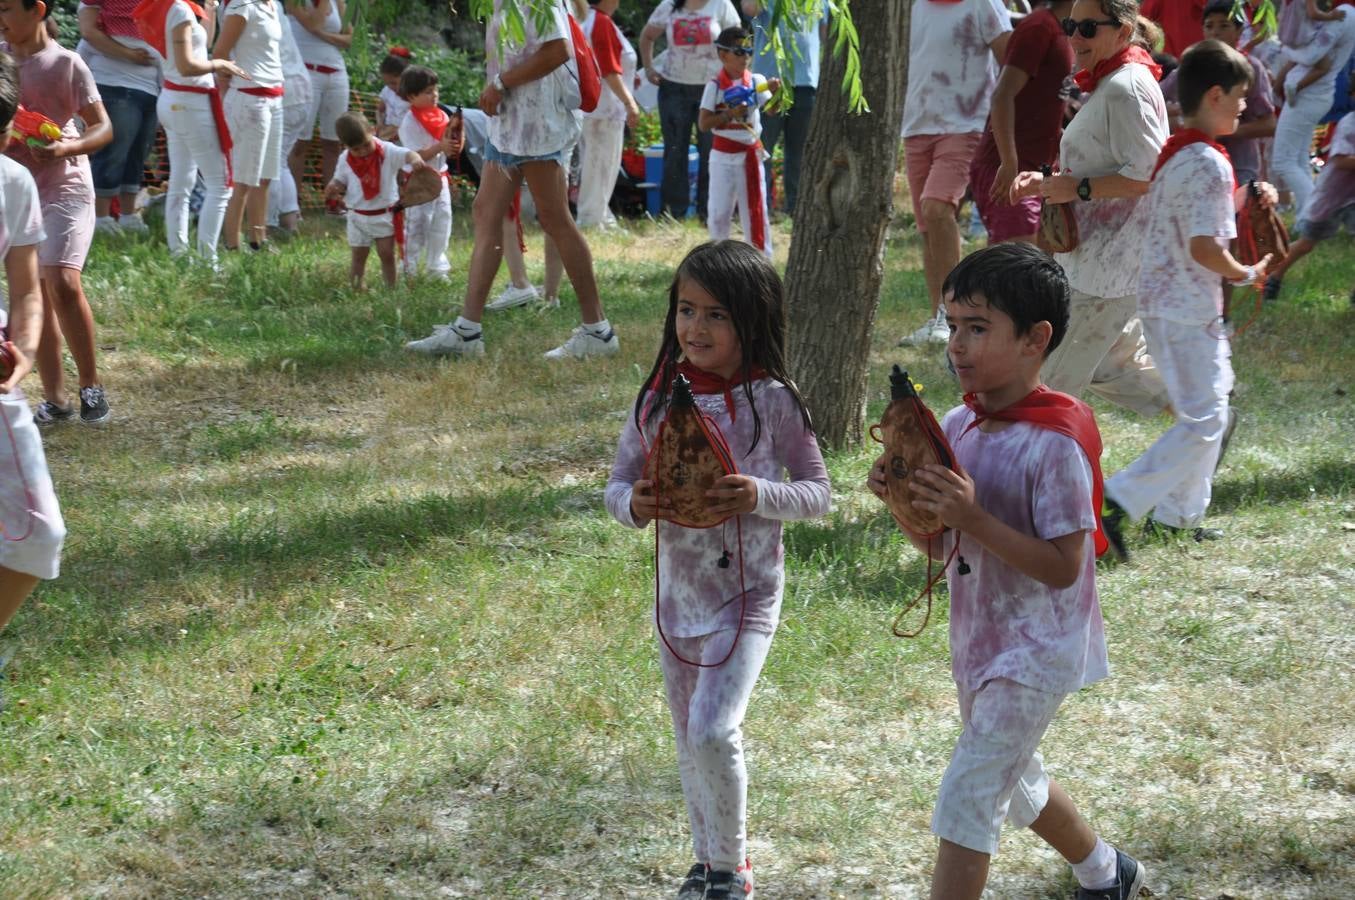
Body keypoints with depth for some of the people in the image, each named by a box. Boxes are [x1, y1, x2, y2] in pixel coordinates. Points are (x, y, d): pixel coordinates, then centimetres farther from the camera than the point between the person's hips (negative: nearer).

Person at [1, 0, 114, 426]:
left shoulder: (65, 63, -7)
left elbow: (103, 127, -7)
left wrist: (70, 146, -25)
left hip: (64, 188, -5)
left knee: (63, 284, -20)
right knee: (35, 294, 7)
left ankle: (91, 386, -6)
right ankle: (55, 399, 13)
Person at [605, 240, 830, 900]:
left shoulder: (772, 401, -12)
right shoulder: (658, 399, -3)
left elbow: (818, 493, -6)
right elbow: (618, 485, 3)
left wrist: (760, 496, -25)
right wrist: (635, 505, -20)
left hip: (746, 594, -5)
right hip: (676, 593, 5)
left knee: (713, 732, -17)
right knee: (690, 741, 16)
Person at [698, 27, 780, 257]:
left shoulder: (756, 82, 0)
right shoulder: (715, 86, -5)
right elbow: (703, 124, -9)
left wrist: (774, 92, -33)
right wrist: (729, 114, -21)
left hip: (750, 153, 1)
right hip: (723, 154, -1)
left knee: (755, 208, 5)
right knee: (718, 210, 5)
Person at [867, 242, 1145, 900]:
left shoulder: (1054, 444, -23)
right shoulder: (957, 428, -1)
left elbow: (1063, 568, -24)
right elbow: (937, 547, 7)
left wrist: (973, 516, -31)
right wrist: (905, 499, -13)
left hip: (1036, 648, -9)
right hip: (978, 640, 9)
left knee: (966, 796, -13)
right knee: (1016, 780, 26)